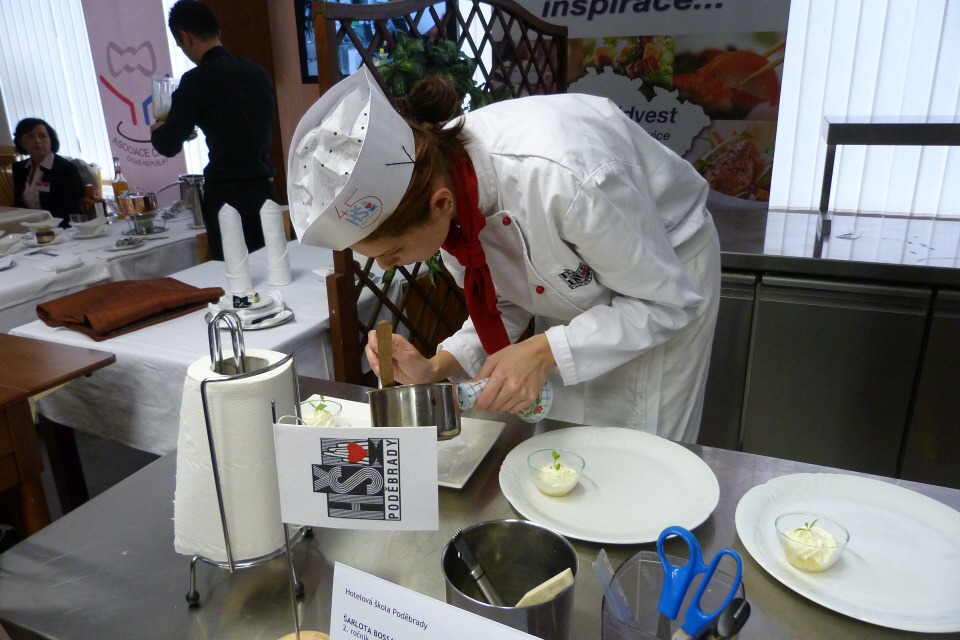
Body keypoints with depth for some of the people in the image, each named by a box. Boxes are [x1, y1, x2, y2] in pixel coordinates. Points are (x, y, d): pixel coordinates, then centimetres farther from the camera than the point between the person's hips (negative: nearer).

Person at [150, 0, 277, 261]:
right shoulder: (258, 72, 8)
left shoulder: (198, 79, -9)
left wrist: (156, 131, 18)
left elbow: (169, 145, -5)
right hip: (263, 189, 6)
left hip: (227, 194, -6)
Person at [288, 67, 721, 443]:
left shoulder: (558, 179, -43)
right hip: (571, 283, 5)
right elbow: (505, 306, -7)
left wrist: (544, 353, -34)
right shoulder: (434, 166, -21)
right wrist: (435, 369, -21)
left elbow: (665, 300, -25)